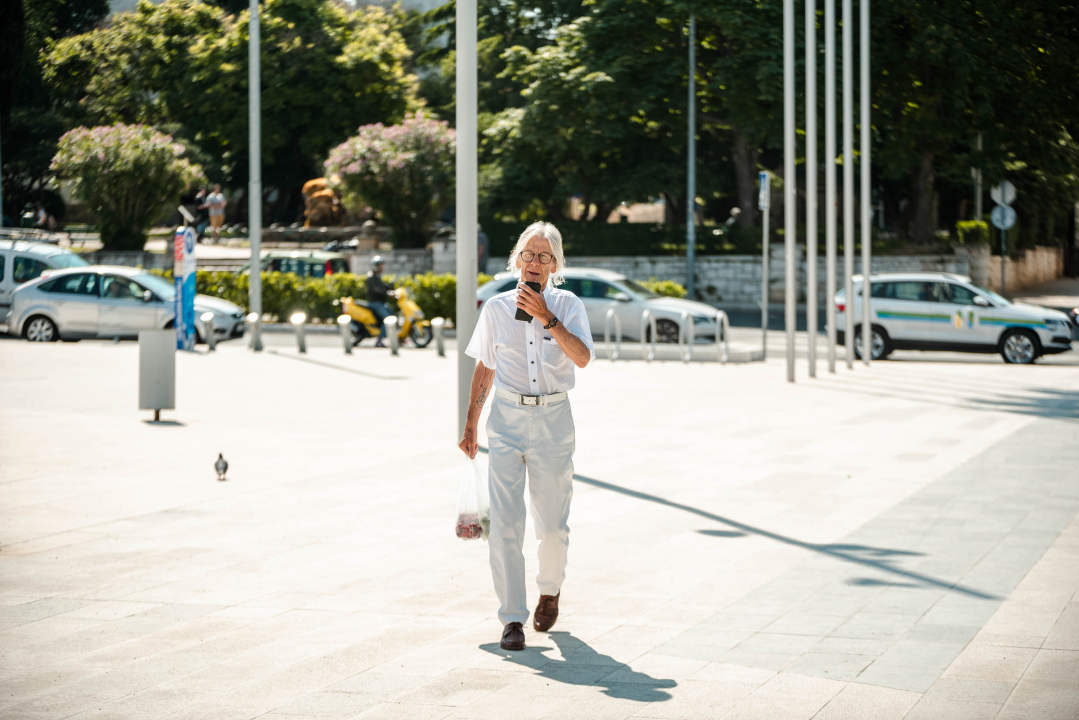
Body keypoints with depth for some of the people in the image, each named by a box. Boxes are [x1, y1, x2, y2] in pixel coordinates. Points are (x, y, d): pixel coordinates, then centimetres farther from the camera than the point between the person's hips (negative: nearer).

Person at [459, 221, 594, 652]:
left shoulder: (568, 305, 0)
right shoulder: (496, 308, 5)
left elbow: (582, 357, -15)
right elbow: (484, 369, 13)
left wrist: (546, 316, -20)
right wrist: (470, 425, 14)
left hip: (553, 420, 0)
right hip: (507, 418, 0)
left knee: (552, 522, 8)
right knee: (505, 522, -8)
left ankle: (550, 591, 37)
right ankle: (512, 618, -4)